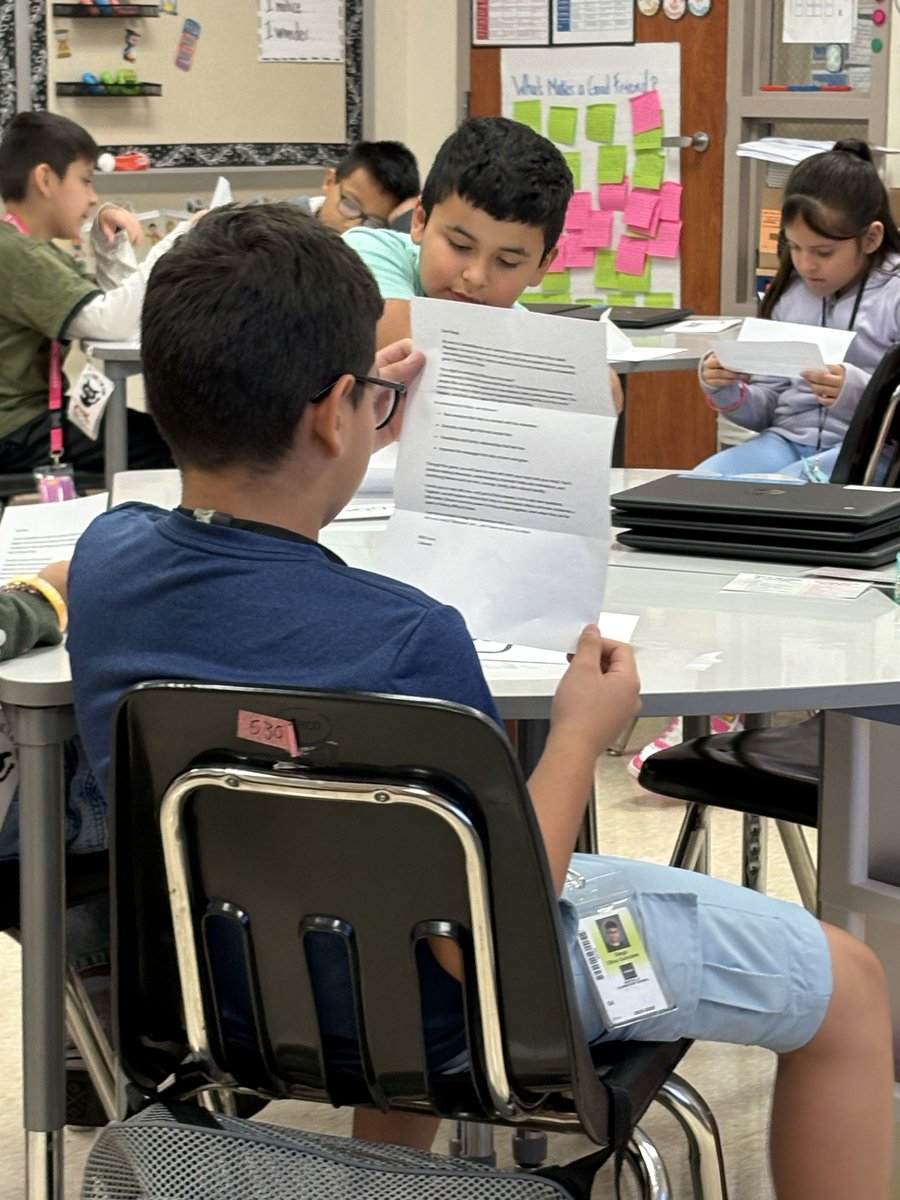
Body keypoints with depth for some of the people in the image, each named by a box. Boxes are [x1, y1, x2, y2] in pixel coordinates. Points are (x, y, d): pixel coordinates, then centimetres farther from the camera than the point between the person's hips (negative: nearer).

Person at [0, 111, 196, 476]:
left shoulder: (35, 249, 13)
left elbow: (122, 304, 20)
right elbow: (112, 323, -30)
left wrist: (110, 237, 5)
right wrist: (181, 241, -26)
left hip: (38, 409, 11)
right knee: (170, 449, -16)